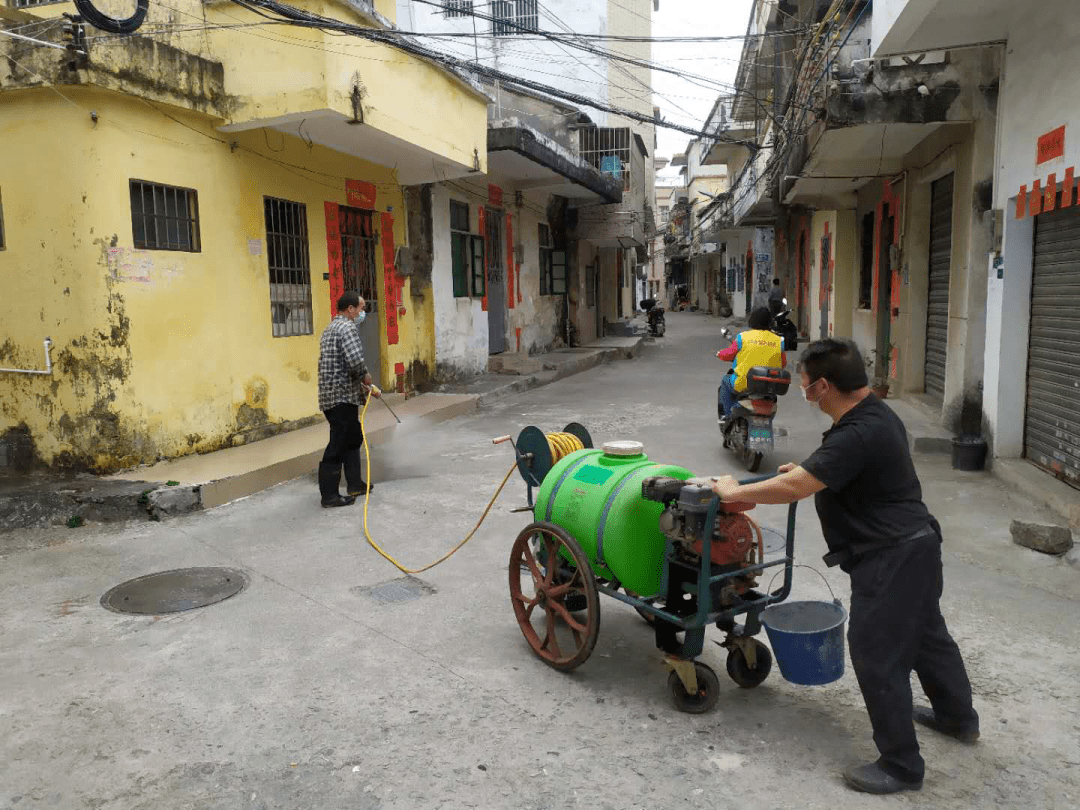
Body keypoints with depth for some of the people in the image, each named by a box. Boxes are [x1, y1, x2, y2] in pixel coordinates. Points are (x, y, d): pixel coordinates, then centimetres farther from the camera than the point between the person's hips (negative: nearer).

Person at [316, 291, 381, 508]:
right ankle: (329, 495, 1)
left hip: (331, 395, 11)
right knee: (338, 445, -5)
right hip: (342, 397, -11)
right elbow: (355, 361, -27)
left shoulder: (332, 328, 20)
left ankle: (355, 484, 29)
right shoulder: (348, 327, -13)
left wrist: (366, 388, 25)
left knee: (353, 437, 20)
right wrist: (366, 377, -6)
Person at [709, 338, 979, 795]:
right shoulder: (876, 414, 5)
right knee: (925, 633, 26)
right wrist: (807, 470, 19)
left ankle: (901, 766, 13)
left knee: (877, 655, -1)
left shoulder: (857, 435, -28)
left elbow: (794, 488, -30)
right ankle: (958, 717, 47)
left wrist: (733, 492, -19)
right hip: (914, 544, 11)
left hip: (891, 557, -11)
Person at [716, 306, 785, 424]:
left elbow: (728, 355, 4)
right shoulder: (779, 340, 2)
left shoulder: (743, 337, -5)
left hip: (743, 385, -3)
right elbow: (783, 364, 10)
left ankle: (728, 414, 23)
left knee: (726, 380, 27)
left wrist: (719, 353, 27)